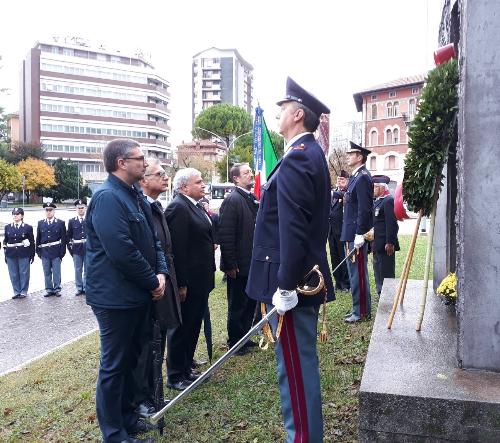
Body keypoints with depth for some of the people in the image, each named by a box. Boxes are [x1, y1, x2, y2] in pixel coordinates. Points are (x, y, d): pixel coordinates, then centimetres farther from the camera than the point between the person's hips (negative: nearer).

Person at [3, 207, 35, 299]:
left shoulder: (28, 227, -1)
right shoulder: (8, 227, 8)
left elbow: (32, 242, 1)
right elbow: (5, 242, 11)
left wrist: (32, 254, -2)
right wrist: (6, 255, 7)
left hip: (24, 254, -3)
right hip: (11, 254, 3)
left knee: (24, 273, 4)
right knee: (13, 274, 7)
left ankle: (23, 291, 16)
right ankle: (16, 291, 19)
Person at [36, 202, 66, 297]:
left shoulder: (60, 223, 0)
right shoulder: (40, 223, 9)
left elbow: (63, 239, -2)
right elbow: (38, 239, 10)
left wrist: (62, 252, -6)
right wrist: (38, 251, 4)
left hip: (56, 252, -3)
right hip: (44, 252, 3)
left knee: (56, 272, 2)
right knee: (47, 272, 8)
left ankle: (57, 289, 11)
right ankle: (49, 290, 17)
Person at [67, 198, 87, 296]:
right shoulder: (71, 221, 7)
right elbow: (69, 236, 9)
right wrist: (70, 248, 2)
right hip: (76, 249, 1)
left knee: (87, 270, 6)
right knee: (78, 270, 7)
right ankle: (79, 288, 16)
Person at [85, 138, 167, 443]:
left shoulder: (136, 195, 11)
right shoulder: (108, 197, -19)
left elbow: (153, 239, 11)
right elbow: (122, 251, -26)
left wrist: (161, 272, -4)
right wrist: (152, 282, -15)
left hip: (139, 294, 9)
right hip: (116, 296, -9)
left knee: (131, 358, 20)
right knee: (115, 364, 5)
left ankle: (127, 416, 36)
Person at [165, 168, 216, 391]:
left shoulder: (196, 206, 12)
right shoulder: (178, 207, -18)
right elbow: (177, 249, -23)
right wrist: (181, 284, -23)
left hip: (200, 280, 10)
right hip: (188, 281, -10)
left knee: (193, 326, 20)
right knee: (182, 328, 4)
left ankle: (186, 368, 35)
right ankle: (175, 376, 18)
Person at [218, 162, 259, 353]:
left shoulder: (253, 198, 10)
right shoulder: (232, 200, -15)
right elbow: (225, 235, -20)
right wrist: (231, 264, -20)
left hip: (253, 262, 8)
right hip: (239, 265, -8)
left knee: (250, 302, 18)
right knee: (237, 305, 7)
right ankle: (235, 342, 23)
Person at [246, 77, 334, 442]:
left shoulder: (296, 158, -17)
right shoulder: (312, 154, 16)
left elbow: (293, 230, -24)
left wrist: (285, 286, -21)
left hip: (293, 283, -11)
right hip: (307, 277, 11)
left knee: (295, 367, 0)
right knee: (303, 363, 20)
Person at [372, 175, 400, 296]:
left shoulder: (389, 201, -15)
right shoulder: (376, 201, 15)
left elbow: (391, 224, -21)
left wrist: (390, 243, -23)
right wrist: (373, 243, 18)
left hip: (386, 245, -10)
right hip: (377, 245, 10)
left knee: (387, 274, -1)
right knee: (378, 273, 18)